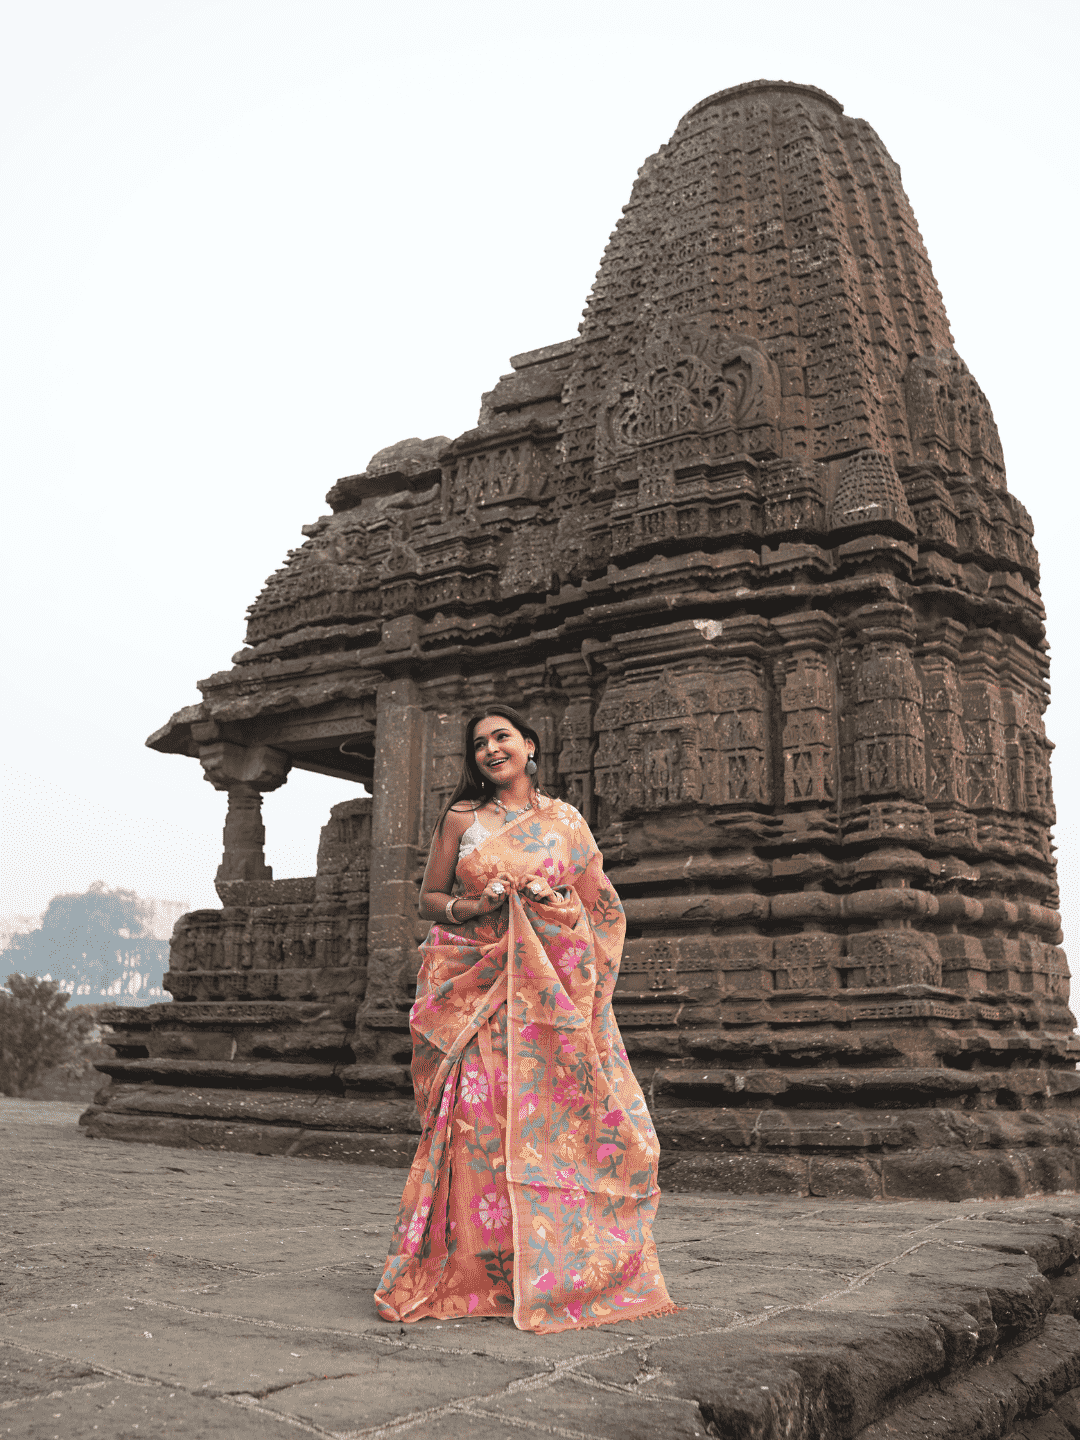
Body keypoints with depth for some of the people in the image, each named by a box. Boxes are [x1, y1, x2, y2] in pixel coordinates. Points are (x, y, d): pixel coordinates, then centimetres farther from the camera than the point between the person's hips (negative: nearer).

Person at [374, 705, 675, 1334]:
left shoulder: (565, 821, 10)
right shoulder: (461, 817, 9)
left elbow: (600, 907, 13)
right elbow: (429, 898, 12)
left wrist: (554, 902, -7)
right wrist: (467, 909, -8)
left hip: (543, 991, 1)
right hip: (470, 986, -1)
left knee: (545, 1114, -7)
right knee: (476, 1117, -10)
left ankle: (547, 1271, 7)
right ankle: (470, 1273, 0)